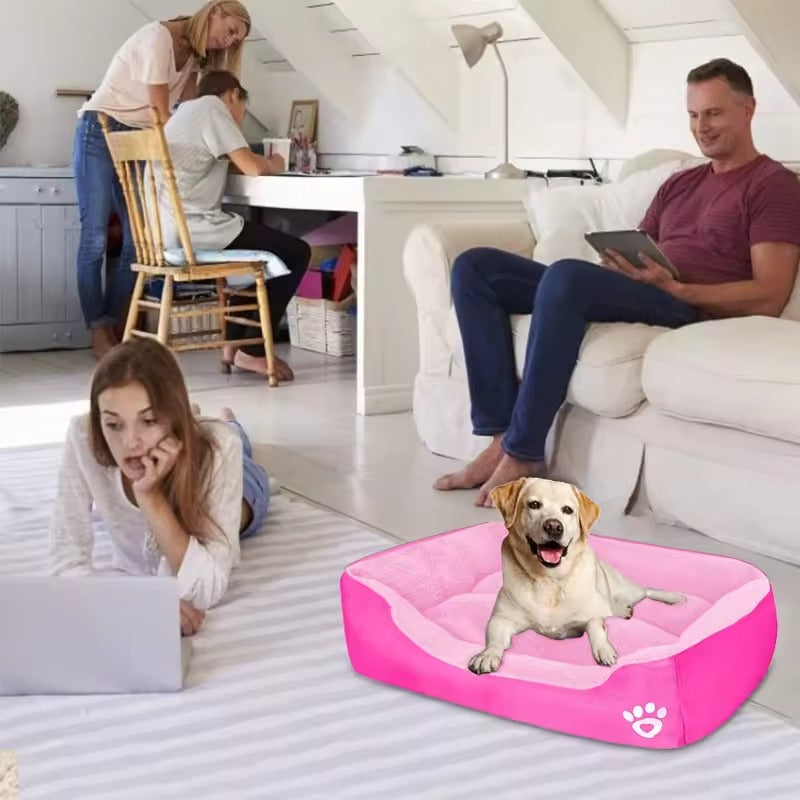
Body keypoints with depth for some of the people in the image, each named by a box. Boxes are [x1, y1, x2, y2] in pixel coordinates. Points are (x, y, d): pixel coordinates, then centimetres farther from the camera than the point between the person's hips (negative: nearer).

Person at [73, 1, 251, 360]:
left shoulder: (193, 57, 11)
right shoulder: (159, 36, -15)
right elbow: (160, 114, -18)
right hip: (100, 132, -8)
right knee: (95, 236, -8)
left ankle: (116, 327, 2)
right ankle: (98, 332, -4)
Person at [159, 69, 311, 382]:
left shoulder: (187, 110, 25)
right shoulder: (211, 105, -4)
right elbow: (251, 167, -11)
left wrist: (261, 162, 19)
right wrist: (273, 165, 8)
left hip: (170, 230, 10)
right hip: (193, 229, -10)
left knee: (260, 248, 30)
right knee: (296, 252, 0)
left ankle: (234, 343, 23)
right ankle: (252, 350, 0)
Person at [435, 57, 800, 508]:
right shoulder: (678, 184, 29)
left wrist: (675, 288, -19)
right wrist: (618, 264, -1)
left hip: (691, 310, -8)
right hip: (633, 297, 8)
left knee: (567, 274, -37)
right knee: (475, 267, -5)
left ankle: (522, 453, -27)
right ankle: (501, 438, -17)